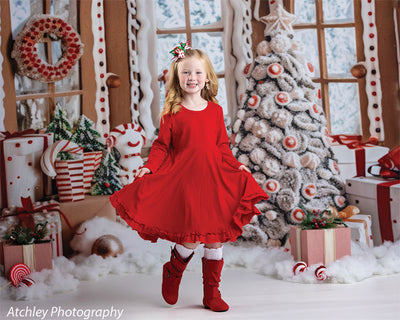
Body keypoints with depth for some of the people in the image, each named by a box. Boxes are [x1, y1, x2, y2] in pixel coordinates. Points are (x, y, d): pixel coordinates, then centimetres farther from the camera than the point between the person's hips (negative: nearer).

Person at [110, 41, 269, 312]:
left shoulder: (215, 111, 9)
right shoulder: (172, 113, 1)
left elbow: (222, 146, 14)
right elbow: (162, 146, 1)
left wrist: (236, 166, 1)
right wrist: (149, 167, -13)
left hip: (213, 180, 4)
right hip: (182, 180, -3)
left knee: (214, 239, 5)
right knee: (191, 240, -9)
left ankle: (212, 294, 19)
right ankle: (172, 273, 24)